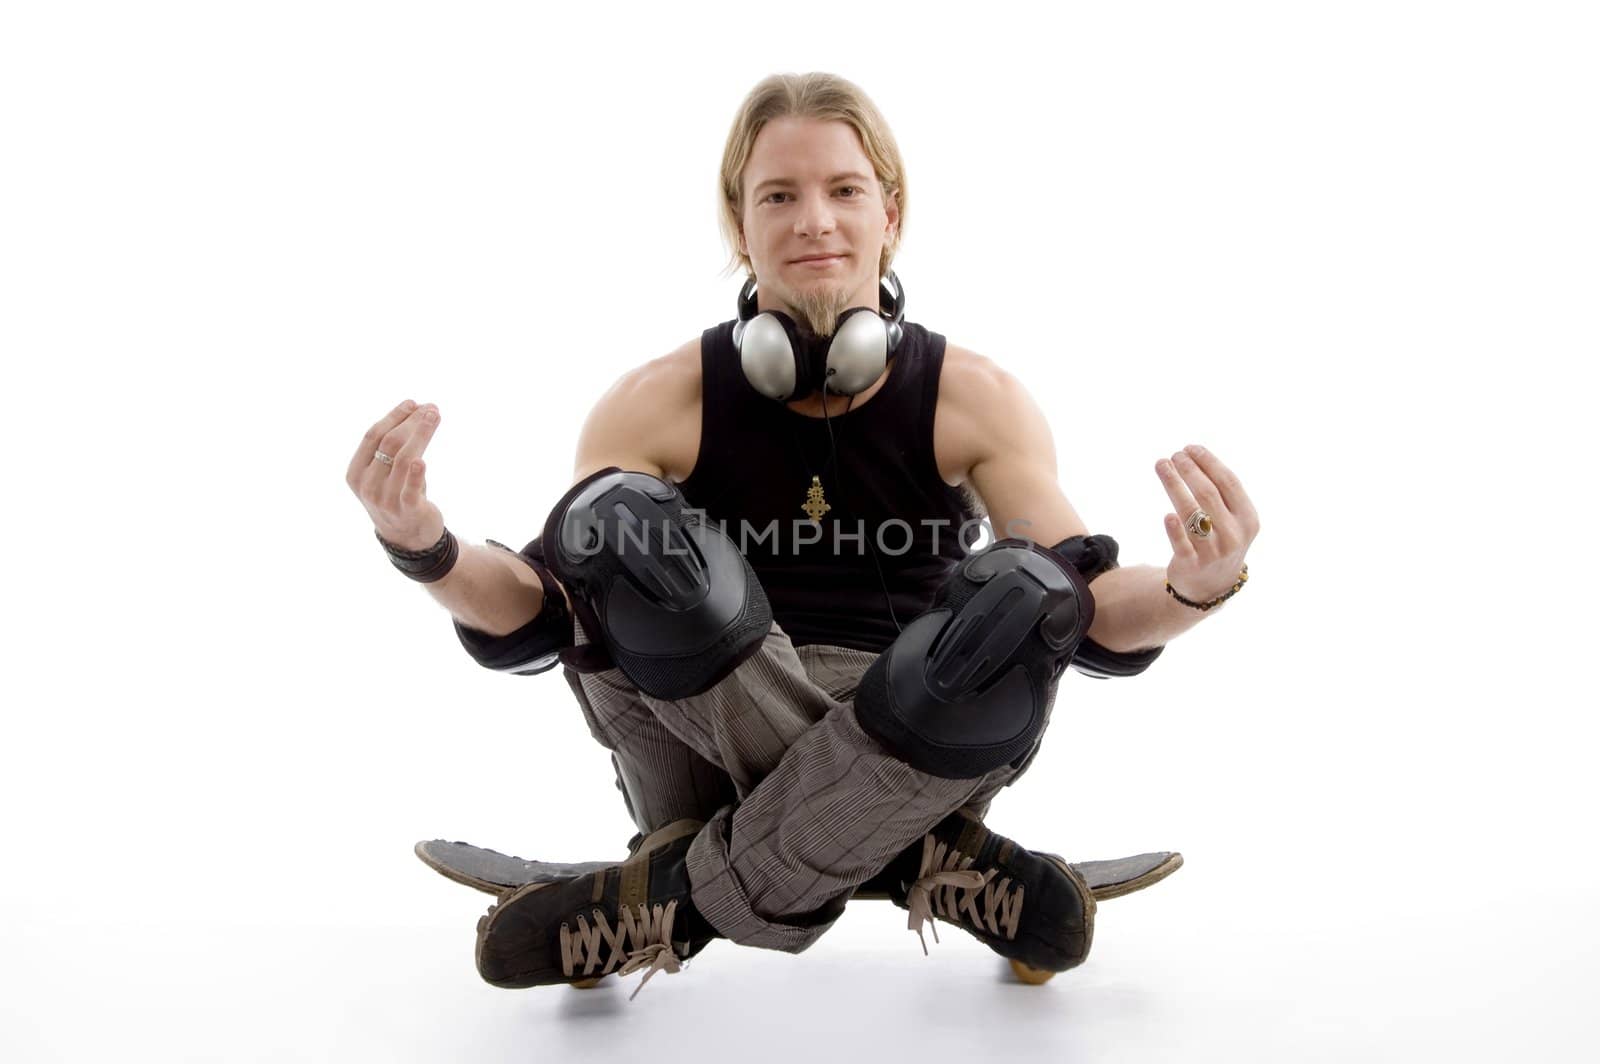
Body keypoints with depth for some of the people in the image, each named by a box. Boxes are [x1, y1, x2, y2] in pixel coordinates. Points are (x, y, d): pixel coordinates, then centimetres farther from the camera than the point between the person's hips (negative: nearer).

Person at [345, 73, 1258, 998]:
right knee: (614, 522, -24)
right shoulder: (661, 405, -4)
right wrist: (426, 547, -30)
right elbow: (530, 624, -8)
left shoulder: (974, 399, -4)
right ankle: (922, 860, -17)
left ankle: (688, 898, -16)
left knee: (1021, 597, -29)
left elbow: (1090, 614, -10)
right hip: (708, 743, 0)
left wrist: (1194, 590, -33)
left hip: (915, 759, 1)